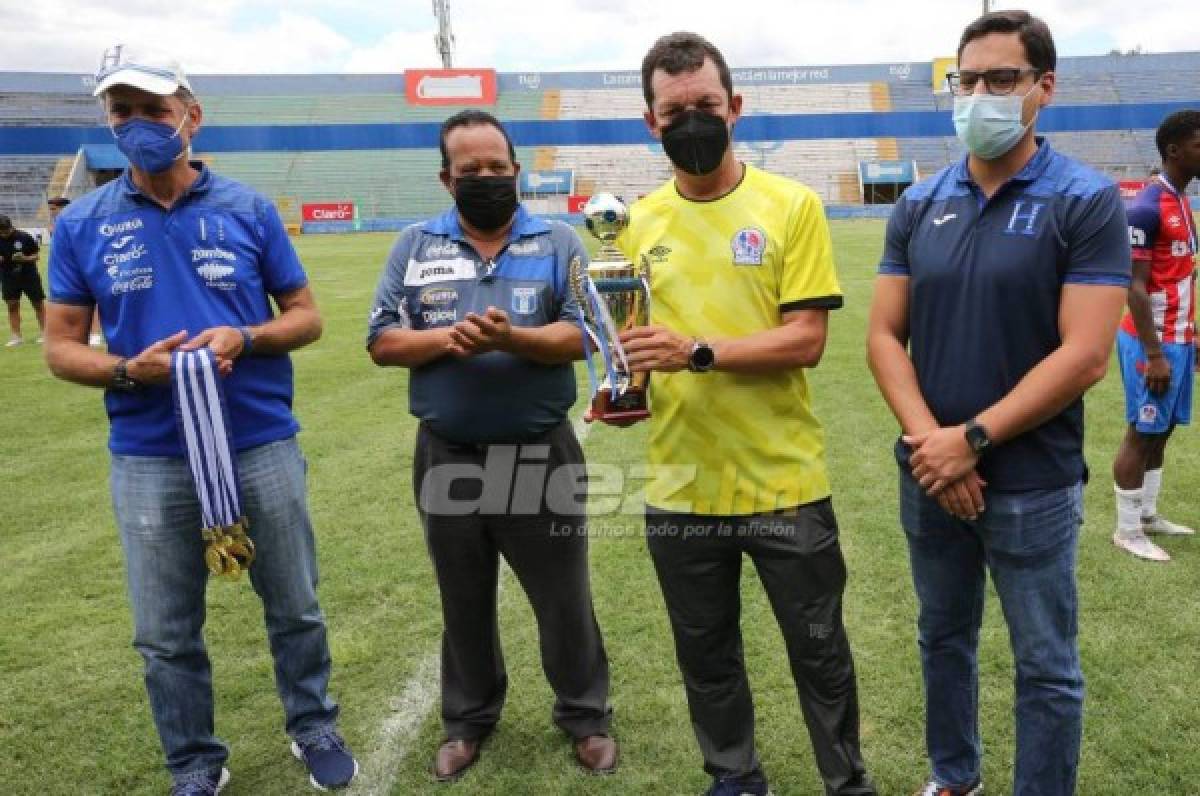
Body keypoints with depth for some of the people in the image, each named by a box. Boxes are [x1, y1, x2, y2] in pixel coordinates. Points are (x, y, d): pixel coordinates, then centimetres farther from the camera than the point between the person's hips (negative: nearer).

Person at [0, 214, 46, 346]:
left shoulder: (25, 237, -12)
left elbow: (36, 256, -5)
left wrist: (25, 259, -24)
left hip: (29, 275, -2)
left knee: (38, 304, 5)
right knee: (12, 305, 2)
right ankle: (16, 336, 9)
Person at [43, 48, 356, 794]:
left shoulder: (249, 208, -1)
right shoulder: (82, 224, 1)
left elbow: (307, 316, 3)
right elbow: (62, 346, 3)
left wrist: (242, 339, -16)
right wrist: (129, 370, -17)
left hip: (263, 446, 0)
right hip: (150, 461, 1)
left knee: (295, 608, 14)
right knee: (166, 634, 11)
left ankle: (315, 730, 36)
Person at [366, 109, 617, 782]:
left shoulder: (559, 242, 0)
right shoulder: (416, 247, 5)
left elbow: (581, 335, -10)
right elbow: (383, 341, 1)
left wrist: (511, 338, -26)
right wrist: (447, 338, -17)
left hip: (541, 455, -2)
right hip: (448, 458, 2)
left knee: (565, 599, 10)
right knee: (464, 602, 17)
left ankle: (586, 716, 30)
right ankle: (469, 720, 36)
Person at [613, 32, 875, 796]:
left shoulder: (792, 205, -7)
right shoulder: (640, 222, 4)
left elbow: (806, 339, -14)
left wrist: (697, 352, -25)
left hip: (784, 482, -3)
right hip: (681, 488, 4)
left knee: (819, 652, 15)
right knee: (706, 654, 19)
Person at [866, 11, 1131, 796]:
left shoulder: (1088, 201, -9)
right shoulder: (920, 205, 3)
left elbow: (1085, 355, -15)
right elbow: (885, 335, 0)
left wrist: (973, 439, -17)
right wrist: (929, 439, -14)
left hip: (1033, 485, -4)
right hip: (930, 475, 4)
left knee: (1047, 668, 9)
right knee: (944, 639, 20)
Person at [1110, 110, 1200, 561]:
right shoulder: (1147, 208, -17)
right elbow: (1135, 287, -19)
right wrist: (1154, 353, -20)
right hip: (1153, 341, -9)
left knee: (1162, 430, 15)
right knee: (1142, 433, -1)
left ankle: (1148, 515, 27)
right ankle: (1127, 531, 9)